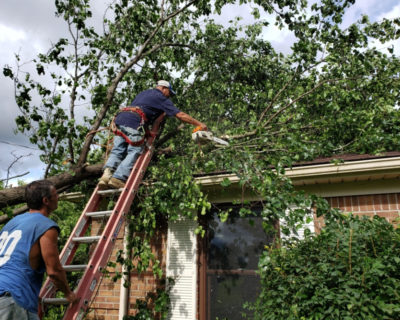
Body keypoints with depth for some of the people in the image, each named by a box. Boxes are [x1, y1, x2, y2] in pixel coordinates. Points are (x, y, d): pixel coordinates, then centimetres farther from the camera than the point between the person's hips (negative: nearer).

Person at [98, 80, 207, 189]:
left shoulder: (143, 93, 34)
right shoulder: (161, 98, 12)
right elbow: (180, 115, 8)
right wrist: (199, 124, 14)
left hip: (120, 117, 7)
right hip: (133, 121, -7)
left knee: (117, 150, 3)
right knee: (134, 151, -7)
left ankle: (107, 173, -17)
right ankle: (118, 177, -20)